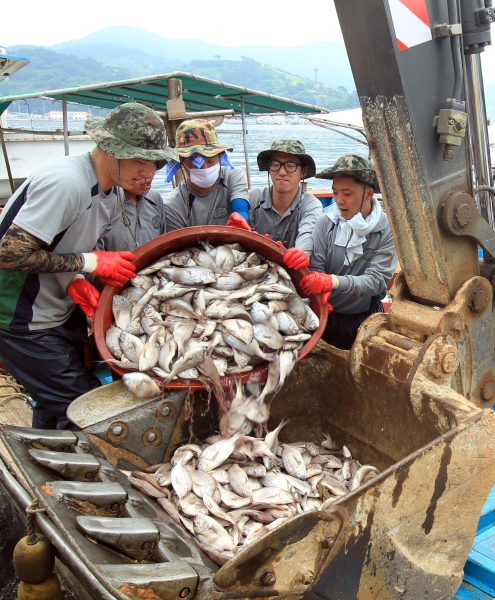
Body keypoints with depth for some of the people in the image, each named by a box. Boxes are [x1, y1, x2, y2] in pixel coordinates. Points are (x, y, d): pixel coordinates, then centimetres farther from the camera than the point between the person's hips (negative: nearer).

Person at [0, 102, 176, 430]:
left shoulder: (108, 196, 4)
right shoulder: (66, 181, -25)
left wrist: (73, 281, -10)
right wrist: (90, 262, -22)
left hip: (64, 314, 9)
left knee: (55, 409, 20)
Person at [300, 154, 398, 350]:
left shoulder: (387, 229, -11)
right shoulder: (326, 222, -8)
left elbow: (377, 281, -19)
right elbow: (316, 268, -11)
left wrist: (333, 281, -33)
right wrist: (321, 290, -33)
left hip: (364, 320, -1)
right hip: (326, 315, 1)